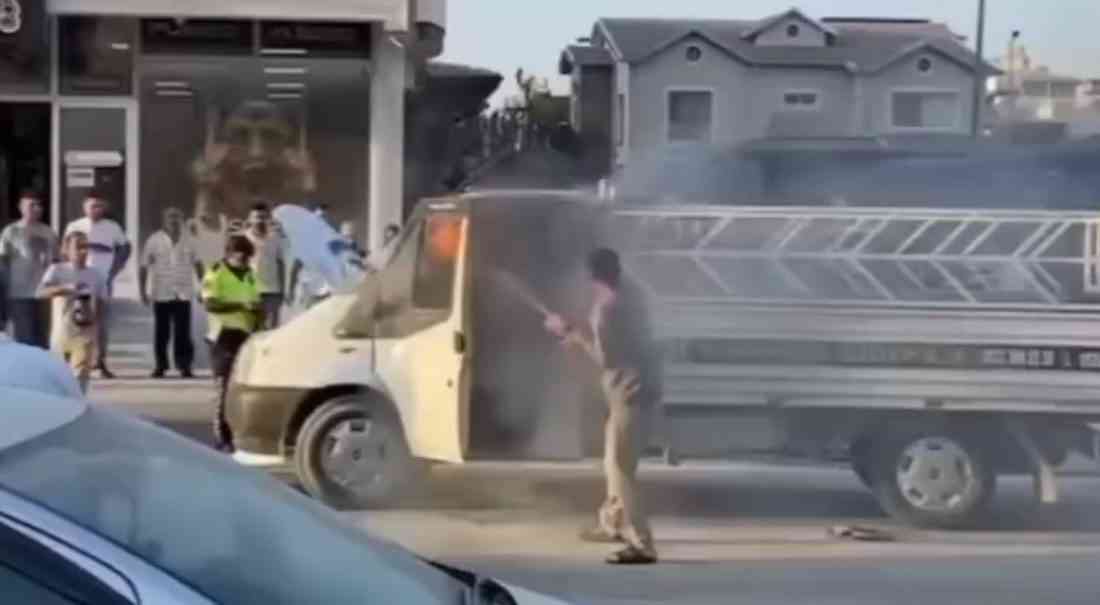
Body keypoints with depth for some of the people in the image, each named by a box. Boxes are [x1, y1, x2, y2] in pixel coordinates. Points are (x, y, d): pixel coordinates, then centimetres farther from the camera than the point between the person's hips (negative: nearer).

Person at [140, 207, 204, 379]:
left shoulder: (187, 242, 8)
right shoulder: (154, 241, 0)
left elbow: (197, 264, 19)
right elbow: (143, 268, 0)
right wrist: (142, 291, -5)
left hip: (183, 295, 1)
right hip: (161, 294, -1)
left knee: (183, 333, -4)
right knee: (161, 332, 4)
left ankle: (184, 365, -1)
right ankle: (160, 365, 13)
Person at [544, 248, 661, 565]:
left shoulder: (607, 307, -21)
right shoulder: (630, 292, 8)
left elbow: (604, 358, -19)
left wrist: (573, 334, -8)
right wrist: (581, 336, 16)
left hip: (631, 393, -10)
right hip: (641, 387, 10)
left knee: (620, 468, -9)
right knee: (616, 462, 24)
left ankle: (641, 545, -12)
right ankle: (612, 523, 40)